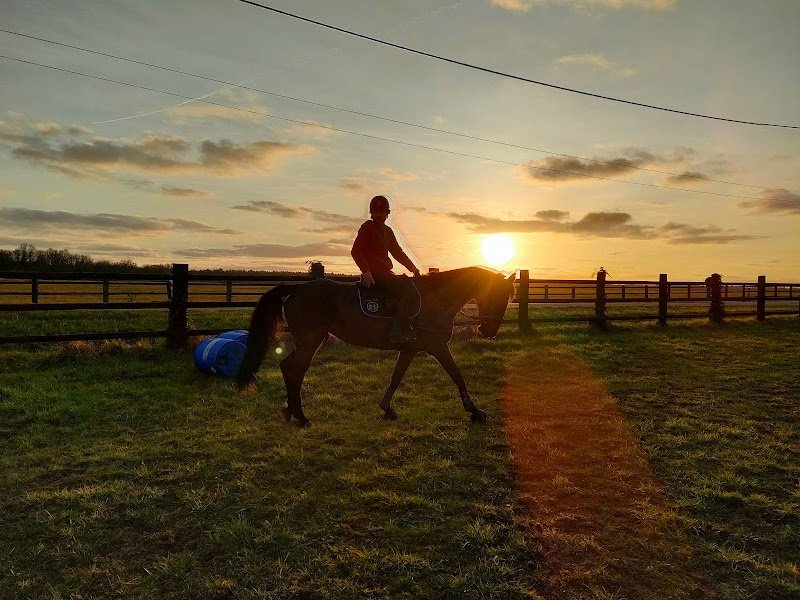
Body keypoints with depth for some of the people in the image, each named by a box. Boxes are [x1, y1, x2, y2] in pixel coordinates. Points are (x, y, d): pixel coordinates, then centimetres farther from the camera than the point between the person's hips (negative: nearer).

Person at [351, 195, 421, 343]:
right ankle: (398, 331, -22)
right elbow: (355, 251, -12)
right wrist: (366, 271, -23)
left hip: (386, 273, 9)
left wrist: (412, 268, 14)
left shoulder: (387, 231, 20)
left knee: (412, 286, 8)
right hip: (373, 274, -9)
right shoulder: (367, 228, -4)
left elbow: (397, 252, 23)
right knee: (409, 292, -21)